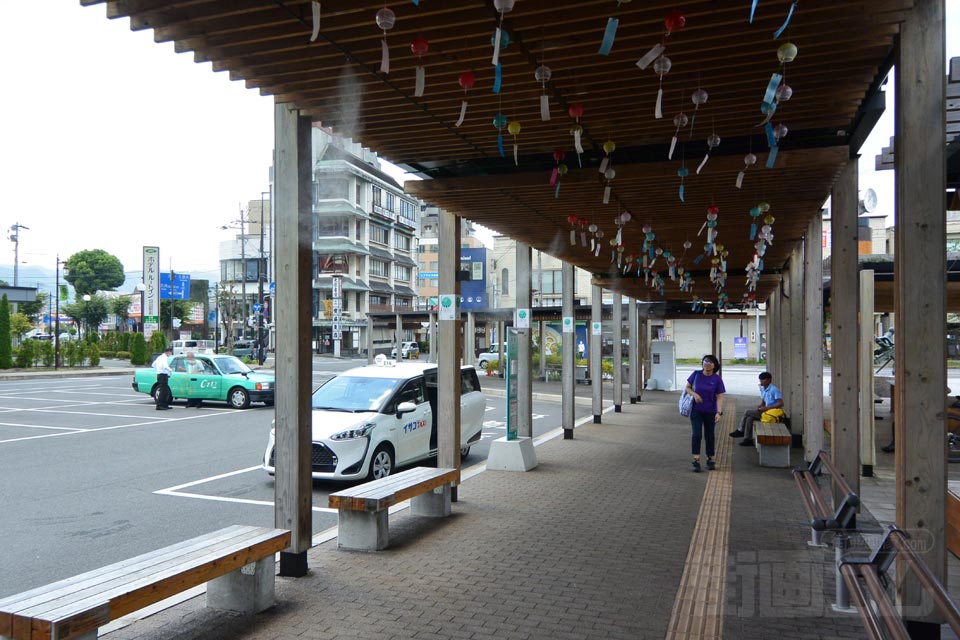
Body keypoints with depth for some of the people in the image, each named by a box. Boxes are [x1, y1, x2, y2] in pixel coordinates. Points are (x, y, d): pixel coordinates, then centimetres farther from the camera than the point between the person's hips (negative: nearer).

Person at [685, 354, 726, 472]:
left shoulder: (717, 379, -8)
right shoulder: (696, 374, -5)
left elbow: (720, 397, -10)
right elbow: (687, 387, 6)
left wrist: (719, 412, -21)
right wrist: (694, 394, -15)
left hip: (710, 412, 0)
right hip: (696, 410, 0)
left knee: (710, 435, 11)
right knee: (697, 434, -9)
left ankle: (710, 459, 26)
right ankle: (696, 460, -10)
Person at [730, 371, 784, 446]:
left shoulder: (774, 390, -15)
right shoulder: (762, 389, 13)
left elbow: (781, 403, -21)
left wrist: (767, 408, -24)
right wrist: (760, 406, -3)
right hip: (766, 411, 8)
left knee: (747, 412, -15)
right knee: (749, 418, -12)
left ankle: (741, 431, 0)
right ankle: (748, 439, -8)